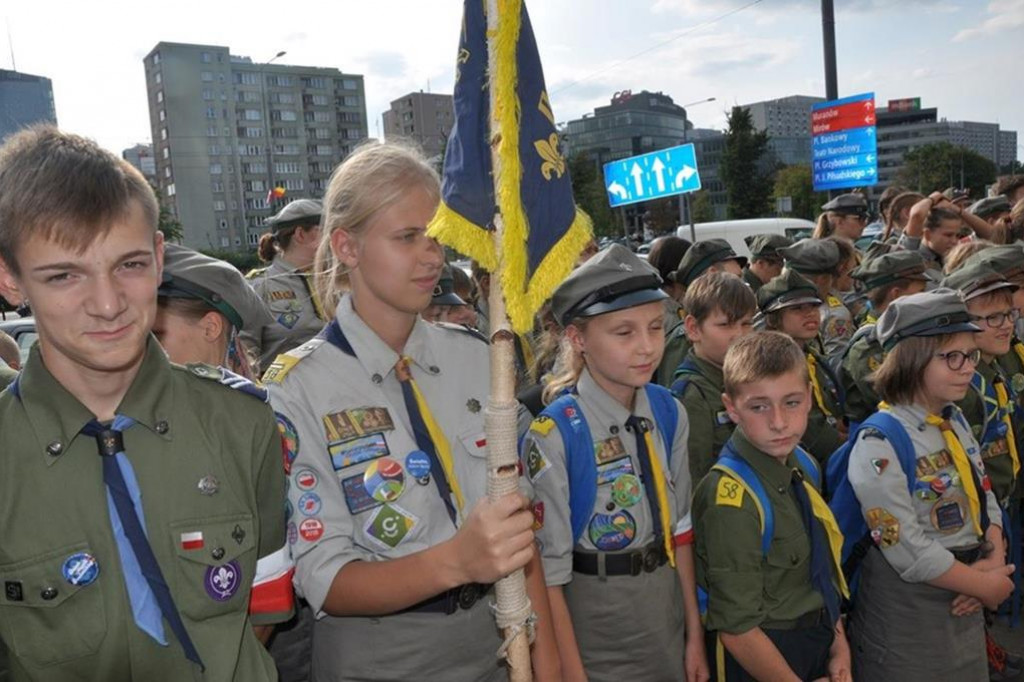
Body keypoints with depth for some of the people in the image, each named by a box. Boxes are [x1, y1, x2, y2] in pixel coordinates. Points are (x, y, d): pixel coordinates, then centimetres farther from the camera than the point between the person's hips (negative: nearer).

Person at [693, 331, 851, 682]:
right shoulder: (731, 499, -27)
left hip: (819, 642, 7)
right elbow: (737, 629, -22)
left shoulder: (802, 465, -4)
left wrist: (838, 641, 2)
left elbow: (822, 569, 9)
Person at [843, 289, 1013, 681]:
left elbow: (983, 496, 9)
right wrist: (985, 585, -11)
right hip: (907, 615, -7)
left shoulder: (956, 421, 4)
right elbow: (909, 553, -23)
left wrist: (995, 561, -8)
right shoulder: (880, 444, -23)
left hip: (964, 607, 8)